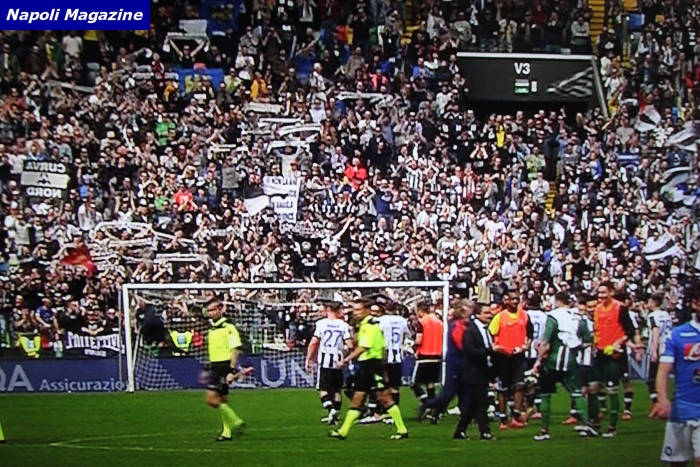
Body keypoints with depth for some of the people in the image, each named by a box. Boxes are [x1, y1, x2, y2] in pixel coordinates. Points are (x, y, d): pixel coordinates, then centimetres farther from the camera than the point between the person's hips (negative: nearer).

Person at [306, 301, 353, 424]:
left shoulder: (321, 323, -3)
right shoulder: (344, 325, 1)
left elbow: (313, 343, -6)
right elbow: (350, 345, -6)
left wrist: (309, 359, 2)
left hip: (324, 360, -2)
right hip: (338, 361, 2)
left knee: (323, 389, 2)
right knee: (336, 389, 15)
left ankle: (330, 409, -20)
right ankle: (336, 413, 16)